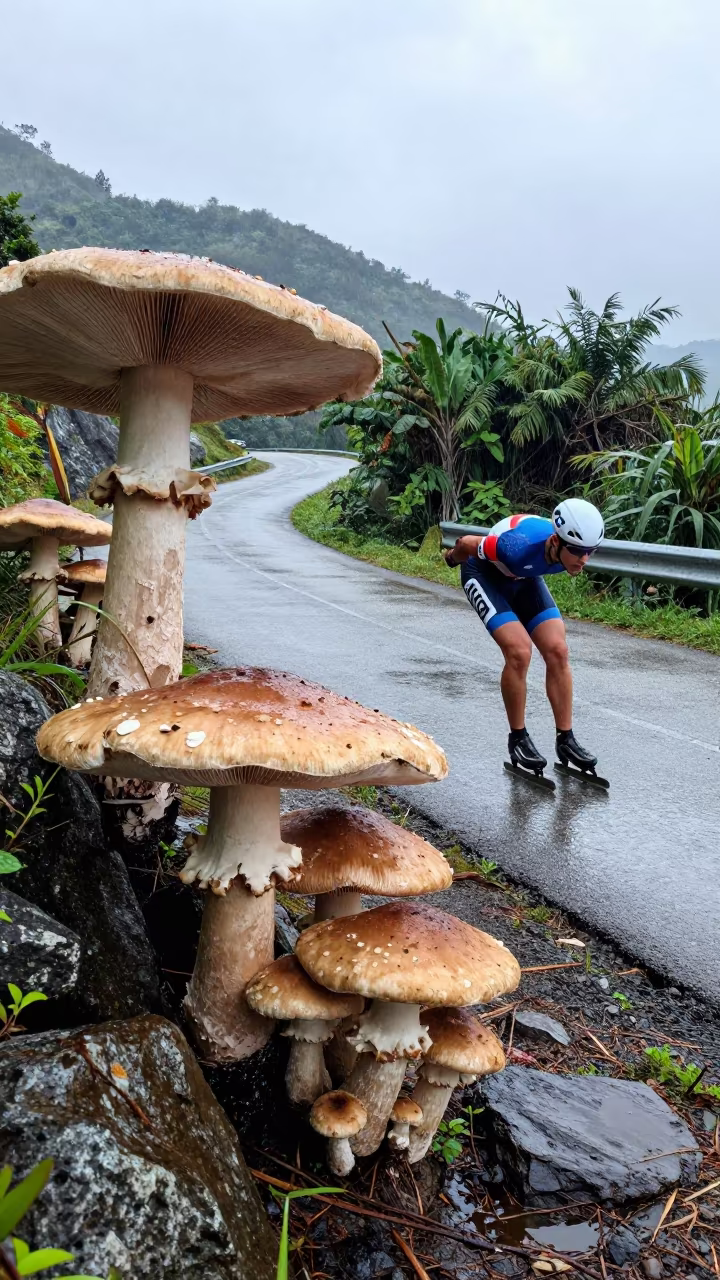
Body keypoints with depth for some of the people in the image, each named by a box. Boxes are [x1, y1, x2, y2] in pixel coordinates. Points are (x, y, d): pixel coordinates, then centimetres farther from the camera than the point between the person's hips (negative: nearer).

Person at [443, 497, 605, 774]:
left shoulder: (574, 547, -27)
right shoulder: (520, 547, -43)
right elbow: (467, 544, -23)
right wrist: (453, 557, -1)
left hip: (524, 577, 6)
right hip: (485, 573, -5)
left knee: (557, 651, -9)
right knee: (519, 652, -21)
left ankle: (565, 740, 1)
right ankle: (518, 740, -4)